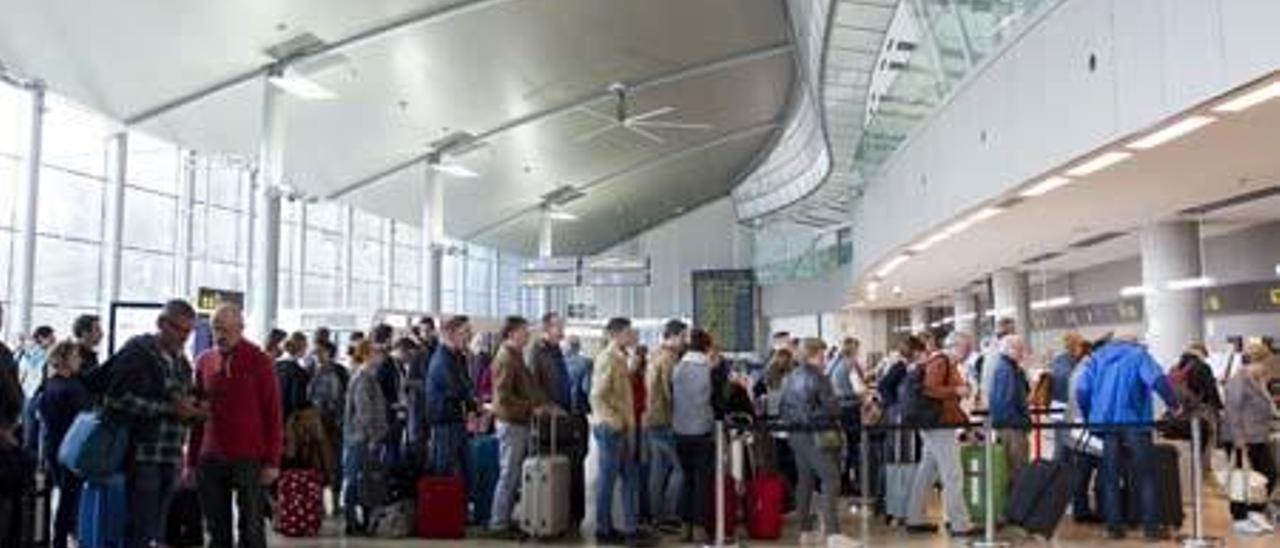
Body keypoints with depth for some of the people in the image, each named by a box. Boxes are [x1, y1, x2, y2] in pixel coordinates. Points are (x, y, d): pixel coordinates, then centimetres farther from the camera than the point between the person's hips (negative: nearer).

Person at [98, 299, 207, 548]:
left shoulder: (181, 362, 17)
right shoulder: (137, 352, -6)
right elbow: (118, 399, -15)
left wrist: (195, 411, 1)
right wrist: (169, 408, -19)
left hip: (170, 459, 7)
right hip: (142, 455, -7)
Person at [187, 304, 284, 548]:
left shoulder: (258, 360, -4)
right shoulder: (204, 361, 8)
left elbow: (273, 413, -4)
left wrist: (272, 461, -8)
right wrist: (191, 460, 11)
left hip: (249, 459, -4)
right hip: (210, 459, 4)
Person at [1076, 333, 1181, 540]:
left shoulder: (1098, 357, 14)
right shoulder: (1138, 354, 4)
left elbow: (1081, 391, 3)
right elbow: (1157, 380, -16)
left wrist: (1089, 417, 12)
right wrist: (1174, 405, -9)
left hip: (1106, 423, 3)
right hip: (1134, 423, -3)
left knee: (1110, 477, 8)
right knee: (1145, 477, 6)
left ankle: (1114, 527, 9)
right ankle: (1151, 527, 5)